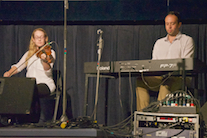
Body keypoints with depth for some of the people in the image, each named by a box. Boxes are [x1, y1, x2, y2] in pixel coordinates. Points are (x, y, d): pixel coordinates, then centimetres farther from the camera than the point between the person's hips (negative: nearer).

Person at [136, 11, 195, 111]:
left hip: (179, 78, -5)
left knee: (166, 85, -39)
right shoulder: (159, 42, 26)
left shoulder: (187, 40, 11)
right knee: (140, 81, -24)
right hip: (159, 77, 5)